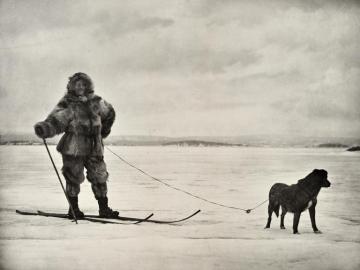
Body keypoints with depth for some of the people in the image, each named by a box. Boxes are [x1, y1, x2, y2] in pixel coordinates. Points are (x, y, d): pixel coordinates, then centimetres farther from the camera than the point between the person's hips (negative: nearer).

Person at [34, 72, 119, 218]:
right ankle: (73, 209, 20)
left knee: (99, 178, 7)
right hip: (73, 149, -4)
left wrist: (103, 131, 24)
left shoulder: (96, 102, 4)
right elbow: (55, 121, -21)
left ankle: (104, 209, 20)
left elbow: (110, 113, 23)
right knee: (73, 179, 4)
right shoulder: (67, 105, -9)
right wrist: (43, 128, -40)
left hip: (94, 149, 4)